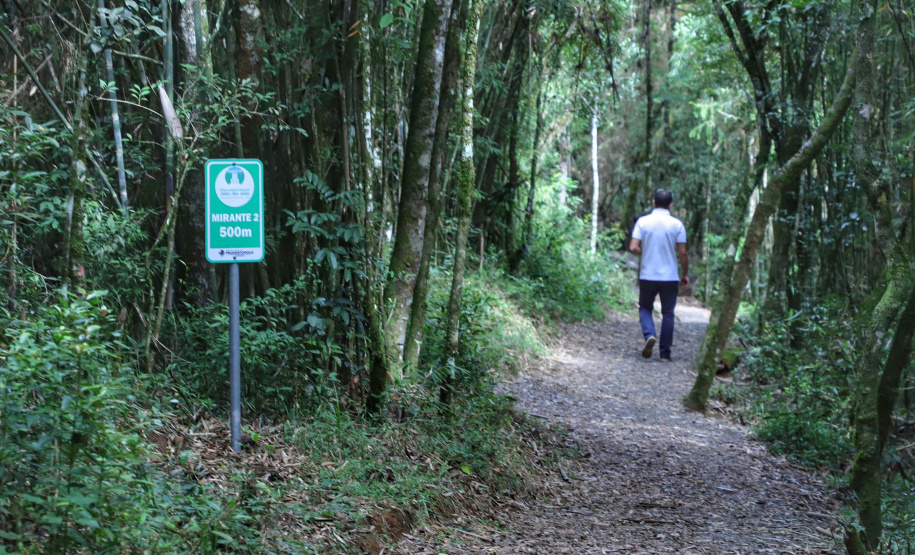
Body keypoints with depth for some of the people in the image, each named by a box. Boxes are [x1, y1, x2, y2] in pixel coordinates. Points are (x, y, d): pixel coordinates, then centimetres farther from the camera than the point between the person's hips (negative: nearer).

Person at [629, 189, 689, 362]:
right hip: (670, 277, 0)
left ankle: (649, 335, -10)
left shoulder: (643, 222, -4)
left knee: (645, 308, 17)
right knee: (668, 314, 9)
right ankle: (665, 353, 8)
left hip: (647, 276, 0)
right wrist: (685, 274, 7)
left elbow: (633, 247, -9)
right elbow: (682, 252, -5)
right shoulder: (677, 224, -5)